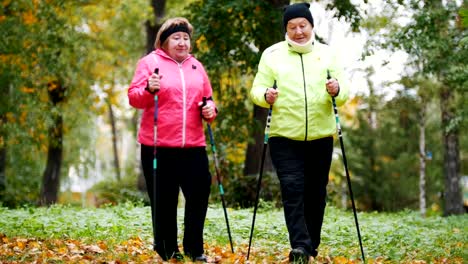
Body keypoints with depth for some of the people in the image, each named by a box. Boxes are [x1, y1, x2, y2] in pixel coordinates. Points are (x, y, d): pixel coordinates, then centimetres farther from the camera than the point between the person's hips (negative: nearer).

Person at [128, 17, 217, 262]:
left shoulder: (196, 66, 16)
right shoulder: (150, 62, 1)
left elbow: (207, 98, 22)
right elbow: (133, 97, -5)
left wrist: (210, 109, 0)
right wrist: (148, 90, -25)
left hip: (193, 145, 4)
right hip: (159, 145, -4)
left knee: (199, 193, 0)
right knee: (164, 200, 3)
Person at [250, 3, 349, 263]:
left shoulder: (327, 54, 8)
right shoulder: (272, 54, 4)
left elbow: (345, 91, 5)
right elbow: (257, 89, 1)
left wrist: (337, 90, -18)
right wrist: (266, 96, -21)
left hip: (320, 136, 2)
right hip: (284, 137, -2)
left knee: (316, 192, 9)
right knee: (293, 190, -12)